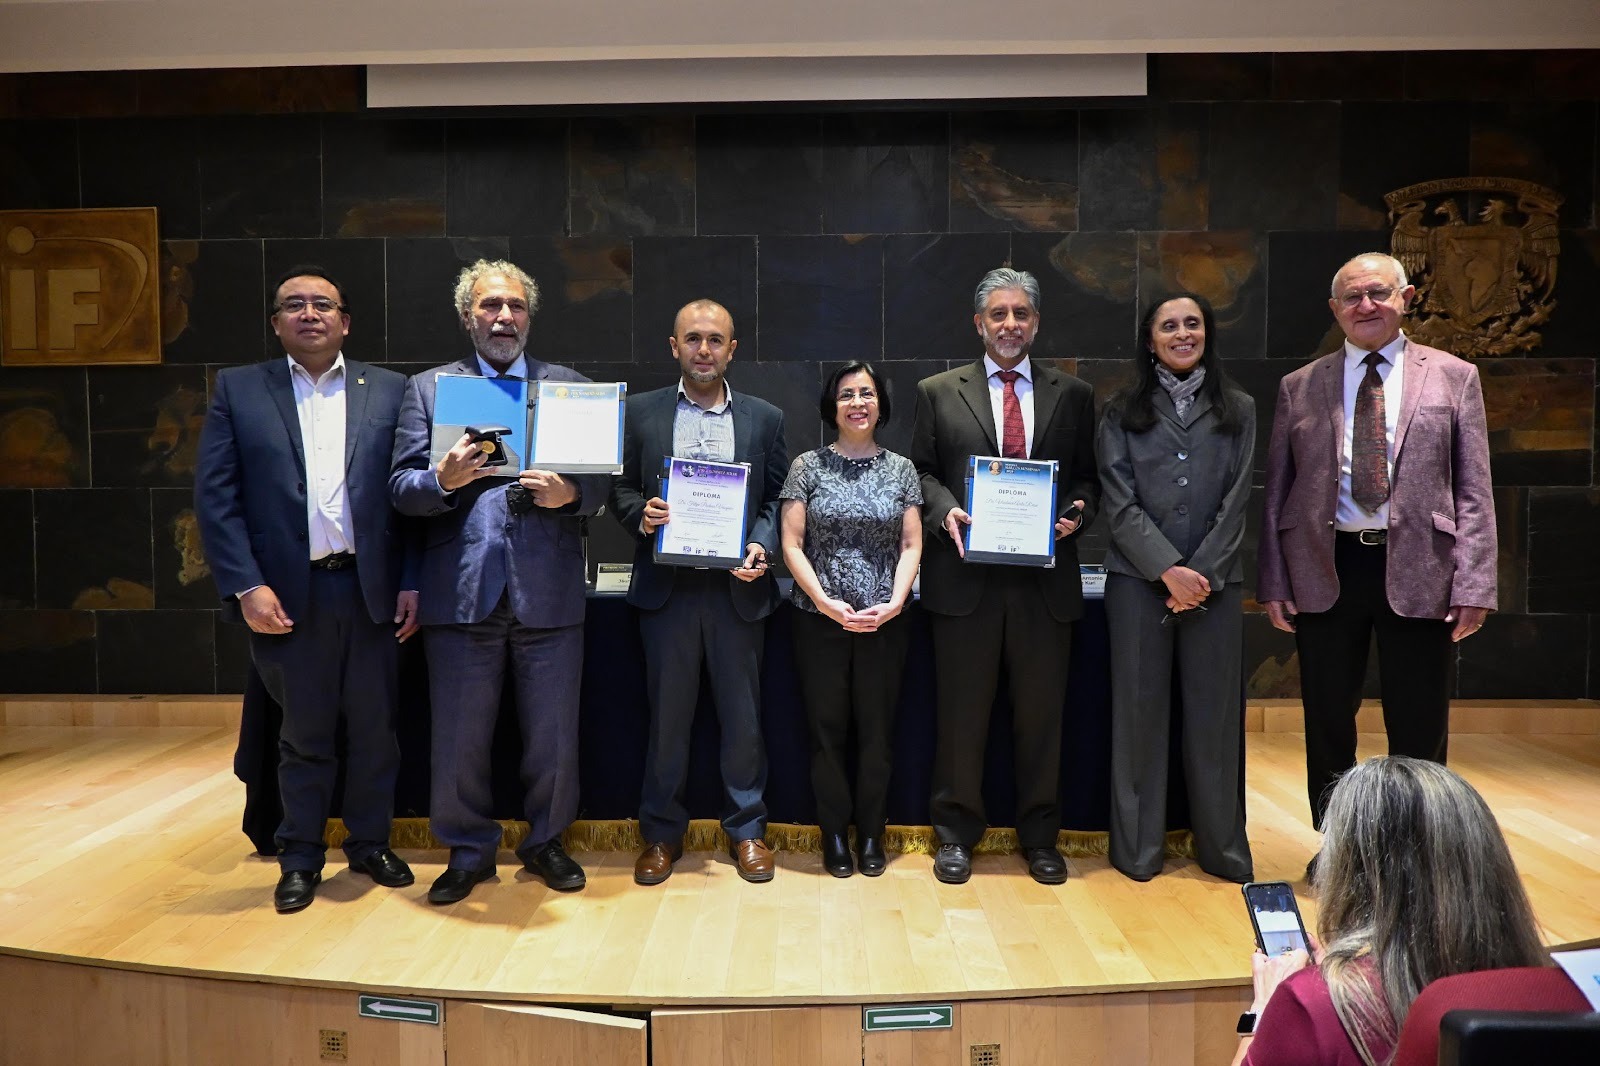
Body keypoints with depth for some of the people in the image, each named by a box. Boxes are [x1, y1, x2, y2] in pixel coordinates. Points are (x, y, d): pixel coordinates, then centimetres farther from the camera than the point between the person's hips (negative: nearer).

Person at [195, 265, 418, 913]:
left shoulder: (388, 391, 7)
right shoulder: (238, 390, 5)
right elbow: (216, 497, -1)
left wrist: (412, 583, -2)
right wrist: (246, 586, -10)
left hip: (371, 589, 1)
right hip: (288, 594, -1)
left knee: (373, 729, 10)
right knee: (304, 734, 10)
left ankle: (370, 843, 28)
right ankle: (301, 859, 26)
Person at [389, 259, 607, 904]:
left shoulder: (571, 388, 10)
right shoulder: (428, 388, 9)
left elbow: (601, 484, 5)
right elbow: (401, 488, 1)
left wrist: (571, 494, -17)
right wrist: (443, 479, -20)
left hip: (549, 593, 1)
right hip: (462, 592, 0)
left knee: (554, 736, 9)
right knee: (458, 738, 8)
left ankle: (546, 843, 30)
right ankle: (469, 851, 28)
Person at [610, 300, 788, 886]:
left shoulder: (765, 418, 7)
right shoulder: (641, 411, 6)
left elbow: (778, 498, 7)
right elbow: (620, 487, 8)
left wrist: (761, 546, -10)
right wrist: (641, 515, -12)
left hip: (738, 587, 0)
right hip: (667, 586, 0)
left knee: (743, 715, 7)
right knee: (667, 715, 8)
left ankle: (747, 830, 23)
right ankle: (661, 833, 23)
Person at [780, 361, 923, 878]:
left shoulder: (901, 469, 6)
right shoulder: (808, 466, 1)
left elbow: (911, 546, 4)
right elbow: (792, 545, -3)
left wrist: (894, 603, -11)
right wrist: (825, 602, -13)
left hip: (885, 622, 1)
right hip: (820, 620, -1)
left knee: (877, 730, 7)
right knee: (828, 729, 5)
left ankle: (871, 834, 21)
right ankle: (835, 834, 19)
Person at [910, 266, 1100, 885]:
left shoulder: (1072, 396, 11)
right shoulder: (938, 393, 8)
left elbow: (1088, 478, 11)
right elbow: (920, 472, 7)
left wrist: (1077, 513, -9)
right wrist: (944, 511, -11)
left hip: (1046, 578, 1)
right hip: (966, 577, -1)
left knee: (1041, 713, 9)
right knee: (962, 713, 6)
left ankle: (1040, 836, 26)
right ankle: (956, 833, 22)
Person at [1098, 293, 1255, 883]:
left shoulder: (1238, 410, 10)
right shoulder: (1122, 412, 6)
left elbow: (1236, 502, 3)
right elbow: (1120, 503, -2)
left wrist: (1202, 573, -8)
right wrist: (1169, 569, -12)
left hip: (1214, 580, 1)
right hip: (1139, 579, -1)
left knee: (1215, 713, 4)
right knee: (1139, 710, 3)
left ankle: (1223, 848, 17)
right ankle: (1138, 849, 13)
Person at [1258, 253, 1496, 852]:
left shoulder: (1454, 377, 6)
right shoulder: (1299, 387, 8)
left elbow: (1473, 491, 2)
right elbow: (1276, 491, 8)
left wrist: (1474, 585, -6)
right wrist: (1273, 583, 1)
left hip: (1417, 571, -1)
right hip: (1326, 571, 1)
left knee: (1419, 729, 6)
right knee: (1328, 723, 10)